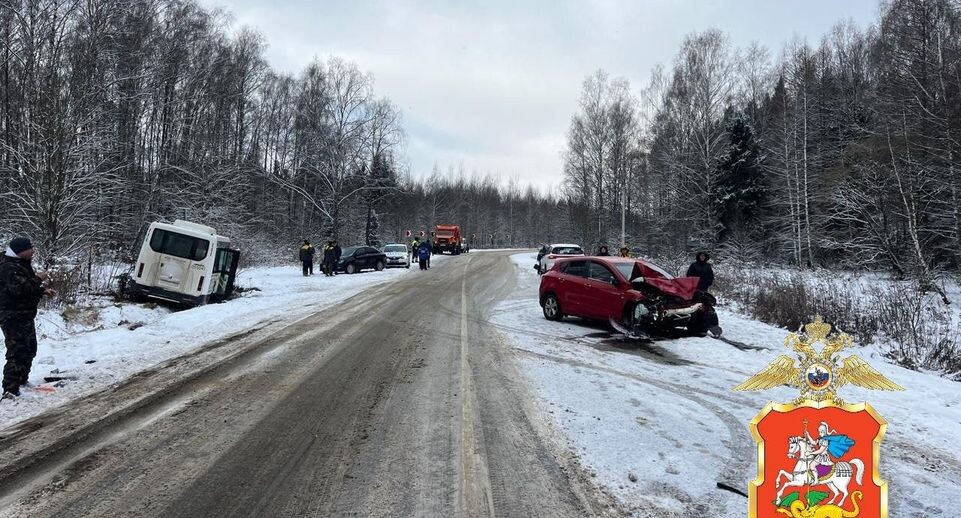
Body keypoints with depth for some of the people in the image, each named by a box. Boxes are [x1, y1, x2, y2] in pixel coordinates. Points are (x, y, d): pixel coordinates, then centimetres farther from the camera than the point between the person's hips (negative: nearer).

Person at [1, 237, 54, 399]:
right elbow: (19, 288, -31)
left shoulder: (22, 264, 15)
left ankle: (22, 380, 39)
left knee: (29, 349, 22)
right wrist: (38, 279, -21)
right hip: (13, 317, -11)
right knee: (18, 351, -15)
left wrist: (42, 291, 13)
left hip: (25, 316, 11)